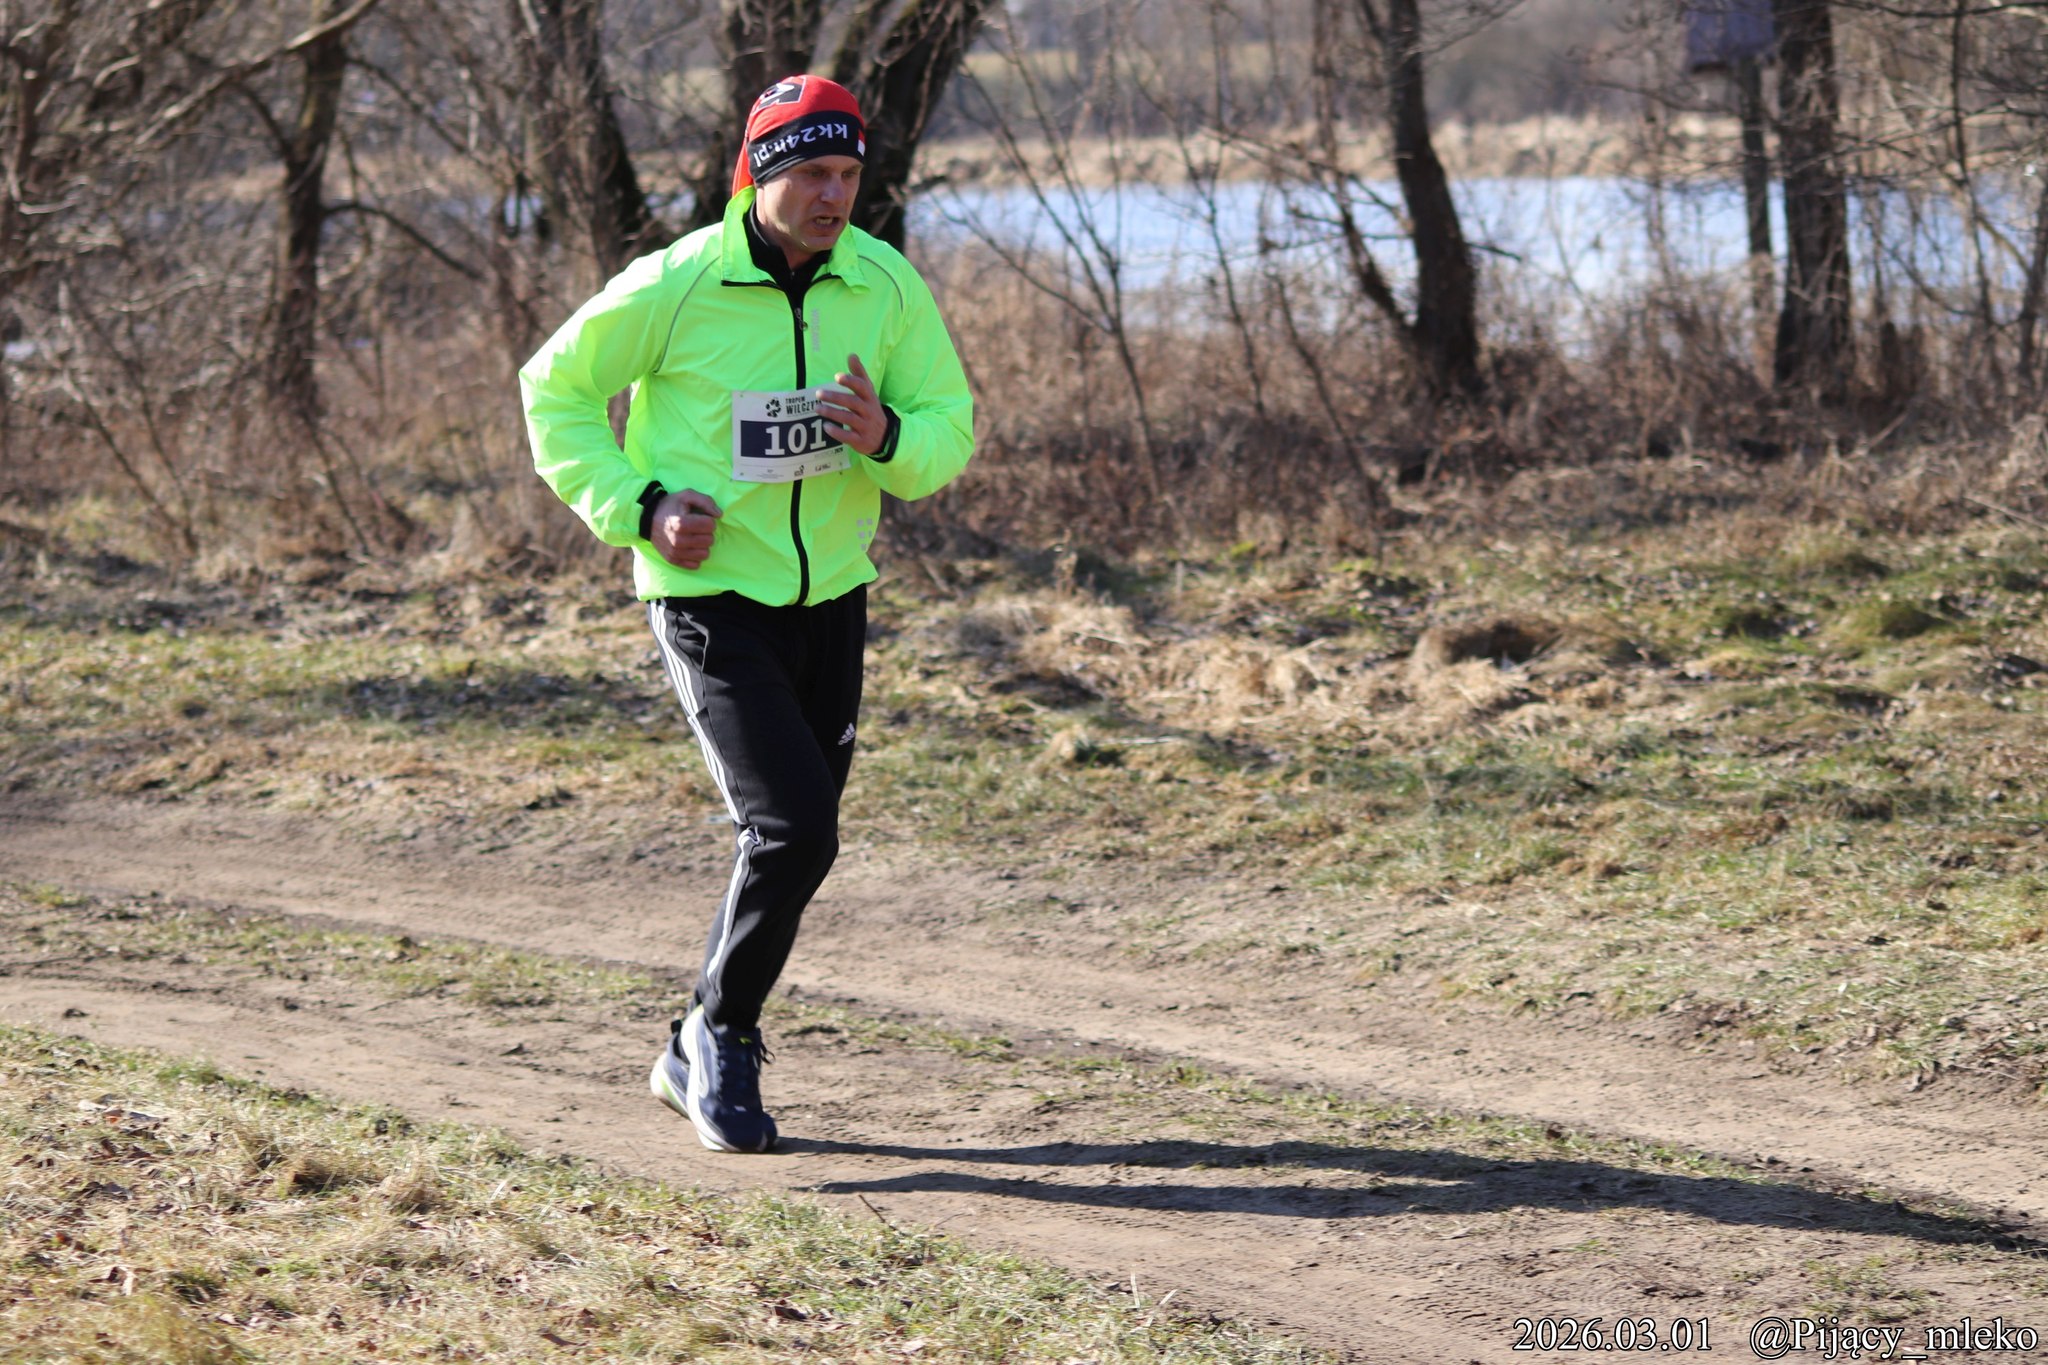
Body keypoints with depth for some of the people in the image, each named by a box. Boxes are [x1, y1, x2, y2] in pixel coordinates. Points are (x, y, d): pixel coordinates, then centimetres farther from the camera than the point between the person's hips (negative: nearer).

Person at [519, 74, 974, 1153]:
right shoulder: (676, 286, -14)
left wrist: (889, 440, -20)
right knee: (793, 829, -17)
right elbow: (554, 391, -3)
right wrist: (637, 507, -14)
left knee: (794, 840, 13)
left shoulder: (887, 286, -4)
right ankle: (720, 1039, 6)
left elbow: (952, 423, 3)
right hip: (707, 594, -5)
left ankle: (695, 1060, 31)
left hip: (832, 598, 5)